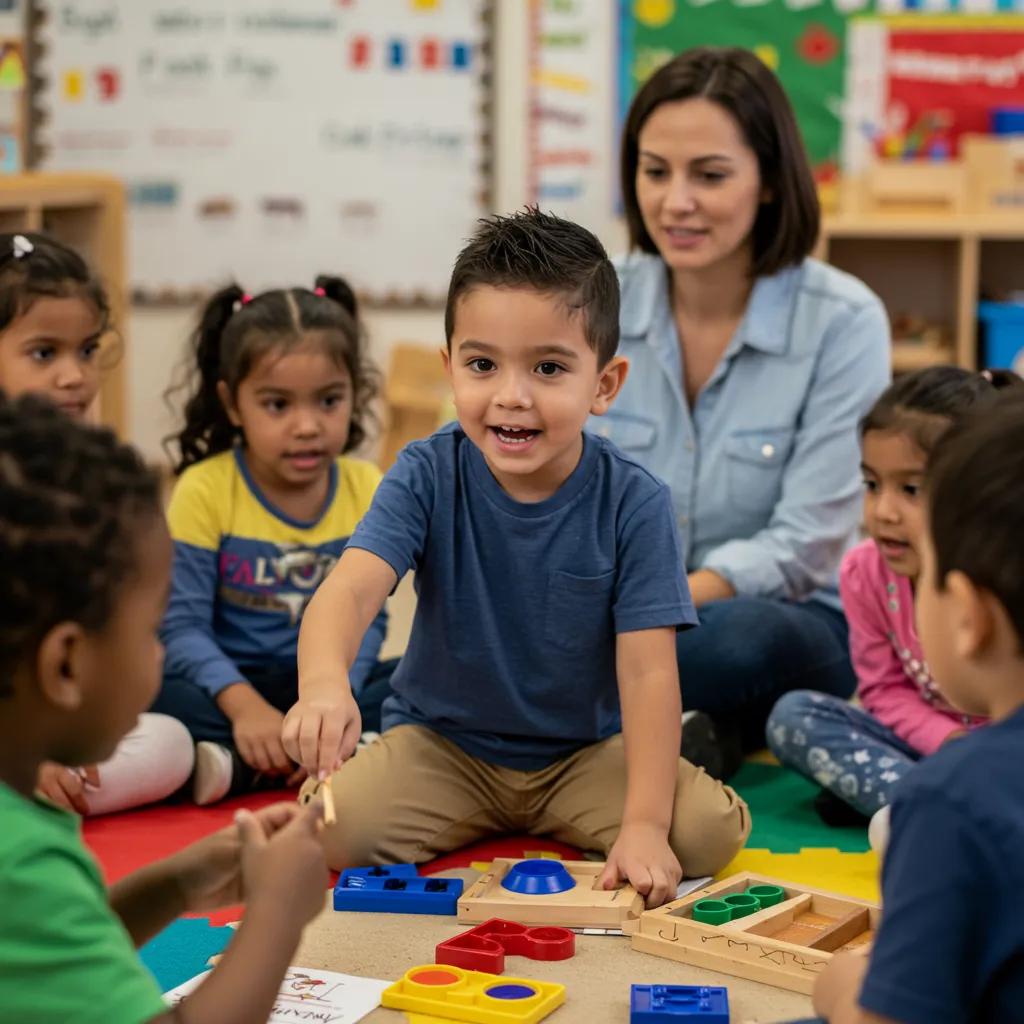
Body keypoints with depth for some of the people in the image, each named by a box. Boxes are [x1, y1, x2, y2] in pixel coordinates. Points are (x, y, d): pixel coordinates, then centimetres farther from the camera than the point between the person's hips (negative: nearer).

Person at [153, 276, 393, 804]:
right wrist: (245, 706, -31)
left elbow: (365, 620, -6)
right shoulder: (205, 490, -12)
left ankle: (240, 764, -25)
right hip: (230, 682, -3)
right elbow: (183, 625, -16)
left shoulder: (365, 490, -3)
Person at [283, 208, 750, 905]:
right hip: (442, 742, 0)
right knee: (334, 826, -25)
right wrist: (323, 684, -53)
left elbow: (648, 670, -18)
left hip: (587, 751, 0)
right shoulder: (428, 476, -15)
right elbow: (351, 588, -30)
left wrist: (643, 827, -28)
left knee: (709, 831, -23)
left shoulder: (634, 502, -16)